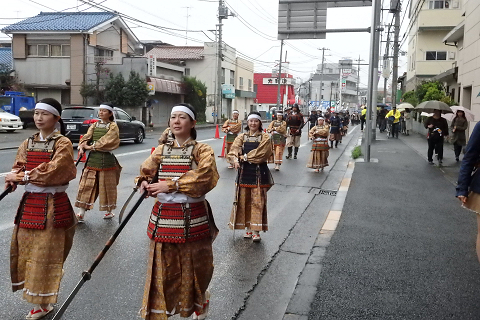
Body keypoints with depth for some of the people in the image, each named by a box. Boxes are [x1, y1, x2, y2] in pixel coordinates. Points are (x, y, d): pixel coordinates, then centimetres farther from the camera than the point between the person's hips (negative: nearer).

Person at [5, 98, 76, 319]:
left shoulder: (63, 144, -11)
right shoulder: (28, 143, 9)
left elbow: (52, 172, -21)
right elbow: (18, 169, 3)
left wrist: (22, 176, -17)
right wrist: (15, 178, -19)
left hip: (52, 206, -7)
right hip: (29, 203, 7)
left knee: (45, 253, 1)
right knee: (25, 249, 14)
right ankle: (38, 297, 32)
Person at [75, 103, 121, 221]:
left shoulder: (113, 126, 0)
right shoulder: (95, 125, 14)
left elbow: (107, 140, -13)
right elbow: (87, 137, 4)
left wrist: (92, 146, -17)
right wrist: (82, 147, -14)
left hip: (106, 159, -4)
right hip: (93, 158, 4)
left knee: (107, 186, 4)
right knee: (86, 185, 3)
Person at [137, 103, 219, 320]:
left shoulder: (202, 150, -3)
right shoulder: (161, 150, 9)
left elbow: (205, 176, -21)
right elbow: (146, 171, -3)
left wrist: (171, 185, -26)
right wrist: (144, 182, -27)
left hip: (193, 218, -3)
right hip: (164, 217, 3)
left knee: (195, 269, 12)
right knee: (162, 272, 8)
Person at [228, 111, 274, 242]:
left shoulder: (265, 138, 2)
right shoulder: (241, 137, 9)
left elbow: (261, 154, -13)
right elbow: (233, 151, -6)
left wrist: (244, 157, -14)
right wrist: (235, 160, -26)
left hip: (259, 173, -2)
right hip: (244, 172, 3)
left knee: (258, 202, -2)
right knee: (244, 201, 7)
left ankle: (256, 231, 4)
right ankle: (247, 228, 20)